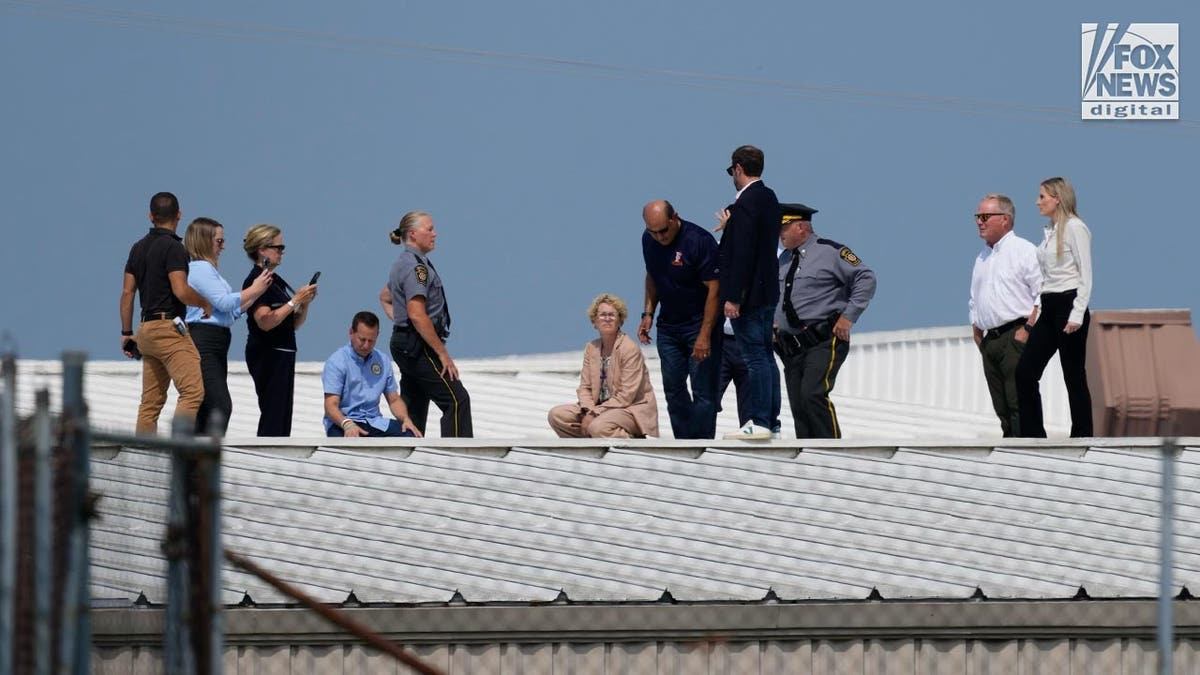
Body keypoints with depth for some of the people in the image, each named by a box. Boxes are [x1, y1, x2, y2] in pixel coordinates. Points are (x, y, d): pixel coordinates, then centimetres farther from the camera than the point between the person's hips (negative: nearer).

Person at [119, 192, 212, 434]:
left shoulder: (139, 248, 14)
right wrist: (205, 304, 0)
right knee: (193, 391, -14)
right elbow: (181, 291, -18)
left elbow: (127, 292, 15)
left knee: (151, 401, 9)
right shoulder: (173, 247, -10)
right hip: (169, 327, -9)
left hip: (146, 329, 9)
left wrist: (126, 333, 20)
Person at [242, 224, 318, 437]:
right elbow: (265, 322, -22)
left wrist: (304, 303, 2)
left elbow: (294, 324, 19)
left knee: (283, 420, 8)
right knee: (272, 417, -11)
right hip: (267, 354, -9)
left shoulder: (277, 281, 16)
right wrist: (295, 301, -17)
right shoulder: (256, 281, -11)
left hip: (283, 354, 9)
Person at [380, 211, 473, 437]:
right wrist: (443, 353, -21)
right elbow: (417, 315, -24)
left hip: (402, 342, 11)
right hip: (418, 346, -11)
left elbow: (385, 297, 34)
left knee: (414, 409, 10)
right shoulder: (415, 265, -16)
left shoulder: (403, 264, 16)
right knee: (457, 400, -13)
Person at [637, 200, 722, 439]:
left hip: (700, 324, -7)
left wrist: (705, 335, -21)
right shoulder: (649, 240, 1)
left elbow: (714, 288, -19)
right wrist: (648, 314, 7)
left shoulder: (699, 240, -20)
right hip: (668, 327, 7)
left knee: (703, 392, -7)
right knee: (673, 390, 8)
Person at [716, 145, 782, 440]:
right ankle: (769, 419, 19)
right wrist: (729, 227, 24)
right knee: (765, 357, 14)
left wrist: (732, 298, -21)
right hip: (767, 292, 10)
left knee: (755, 358, -7)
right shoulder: (769, 198, 10)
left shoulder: (745, 204, -19)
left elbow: (743, 253, -22)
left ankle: (759, 423, -6)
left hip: (749, 294, -10)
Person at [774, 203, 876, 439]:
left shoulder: (829, 251, -3)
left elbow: (866, 278, -7)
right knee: (798, 407, 2)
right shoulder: (784, 259, 19)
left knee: (813, 394, -22)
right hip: (791, 347, 7)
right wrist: (773, 324, 17)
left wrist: (849, 315, -12)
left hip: (824, 342, -7)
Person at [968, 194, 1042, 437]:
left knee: (1020, 403, -14)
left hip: (1015, 337, -8)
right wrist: (977, 334, 16)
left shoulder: (1024, 251, -4)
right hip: (990, 340, 8)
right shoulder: (982, 258, 21)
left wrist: (1027, 329, -16)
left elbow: (1043, 294, -10)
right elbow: (974, 301, 27)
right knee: (1002, 407, 6)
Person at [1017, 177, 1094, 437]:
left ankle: (1082, 439, 5)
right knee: (1025, 371, 1)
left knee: (1074, 376, -2)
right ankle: (1034, 438, 3)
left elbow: (1086, 274, -14)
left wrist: (1077, 315, -19)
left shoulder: (1074, 228, -10)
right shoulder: (1049, 231, 14)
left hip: (1068, 305, -9)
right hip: (1049, 308, 9)